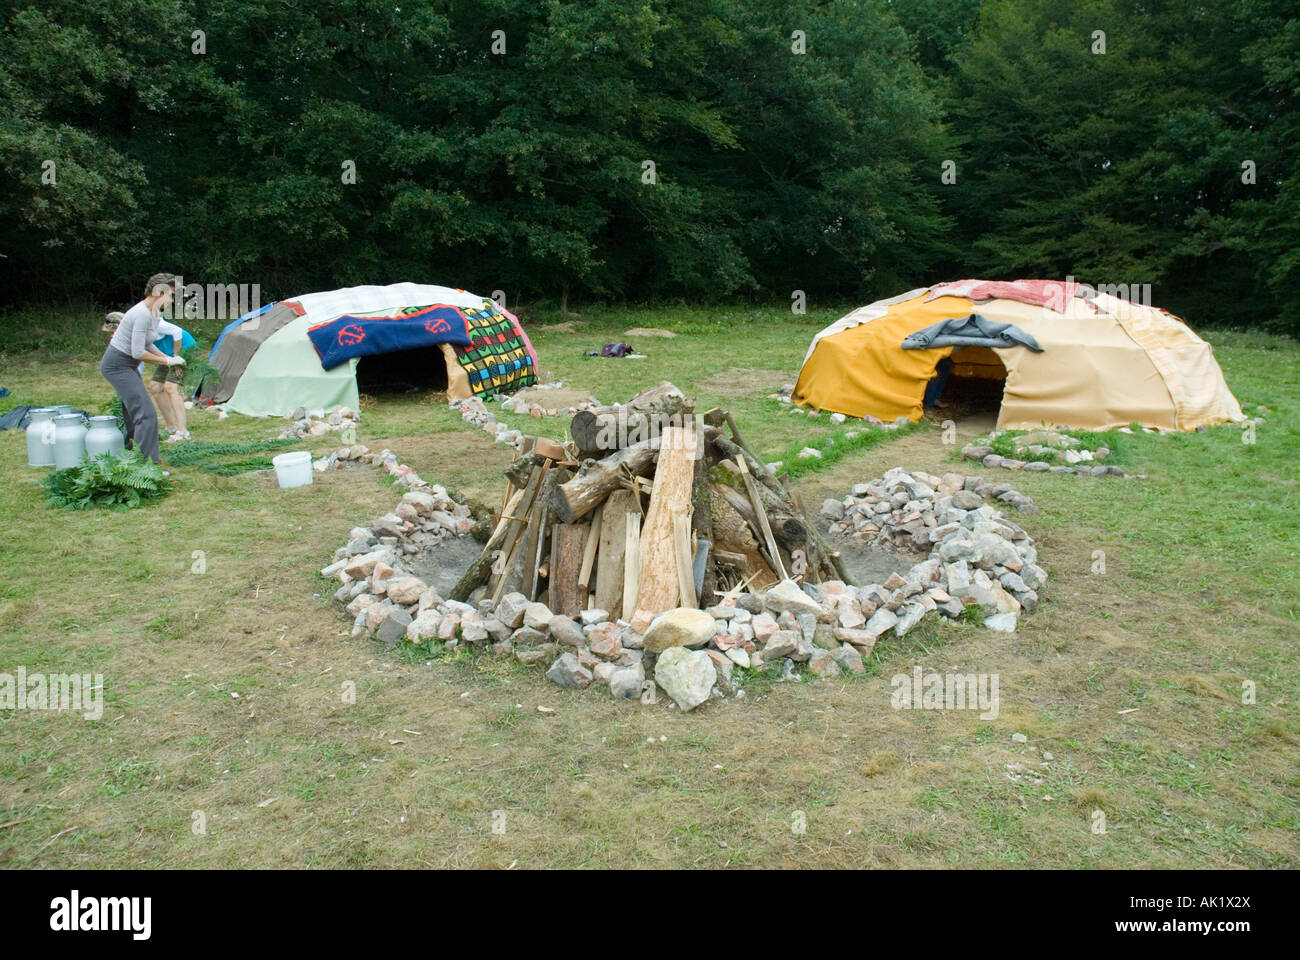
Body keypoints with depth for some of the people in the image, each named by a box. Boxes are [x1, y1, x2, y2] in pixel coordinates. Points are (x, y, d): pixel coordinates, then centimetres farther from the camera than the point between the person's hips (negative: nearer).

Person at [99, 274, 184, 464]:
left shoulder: (155, 313, 7)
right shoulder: (142, 314, -23)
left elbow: (147, 345, 17)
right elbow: (138, 352, -25)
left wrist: (168, 359, 5)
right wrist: (166, 361, -17)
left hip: (127, 365, 10)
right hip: (117, 365, -10)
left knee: (133, 411, 17)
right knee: (145, 412, -13)